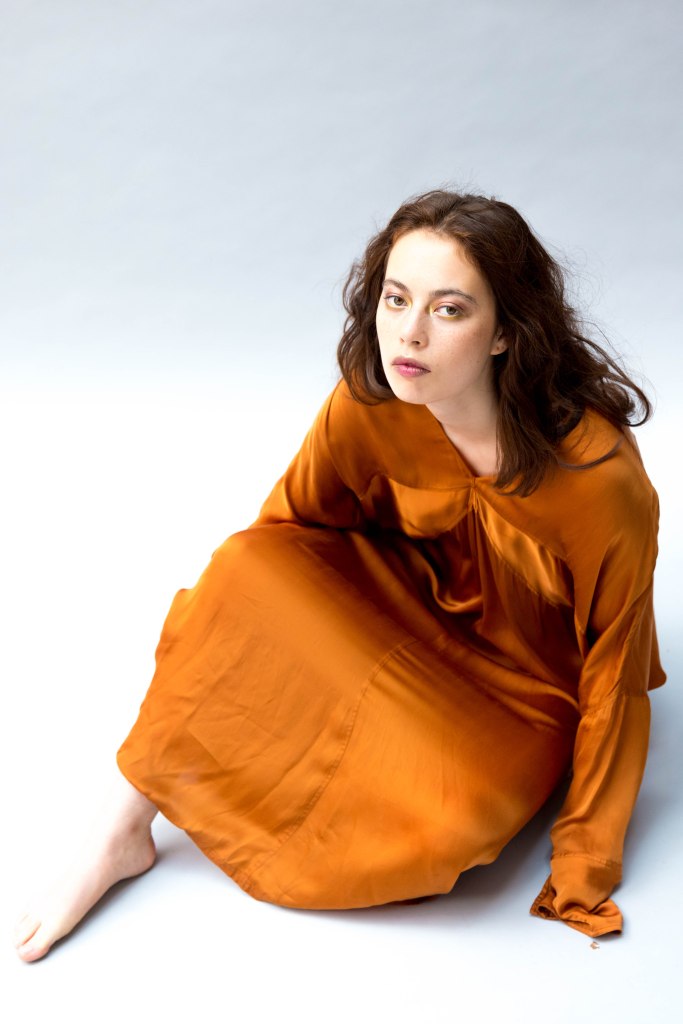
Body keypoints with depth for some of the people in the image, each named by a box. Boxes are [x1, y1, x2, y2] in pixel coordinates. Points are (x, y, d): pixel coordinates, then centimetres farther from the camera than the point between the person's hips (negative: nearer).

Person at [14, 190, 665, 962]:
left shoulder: (602, 479, -30)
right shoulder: (366, 407, -19)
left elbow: (613, 673, -19)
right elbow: (288, 524, -1)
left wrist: (584, 872, -15)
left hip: (519, 691, -3)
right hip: (406, 612, 3)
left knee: (436, 824, -33)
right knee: (250, 566, -24)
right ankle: (124, 828, -13)